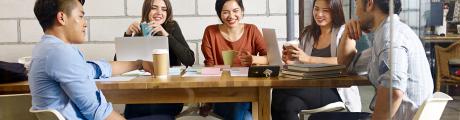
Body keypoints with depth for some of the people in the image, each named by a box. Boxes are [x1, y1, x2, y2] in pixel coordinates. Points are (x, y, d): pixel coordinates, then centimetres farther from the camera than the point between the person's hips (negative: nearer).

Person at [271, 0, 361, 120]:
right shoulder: (308, 33, 16)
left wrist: (309, 59, -28)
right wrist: (291, 62, -7)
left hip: (336, 91, -5)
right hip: (312, 89, 5)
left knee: (279, 92, -26)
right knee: (289, 105, -31)